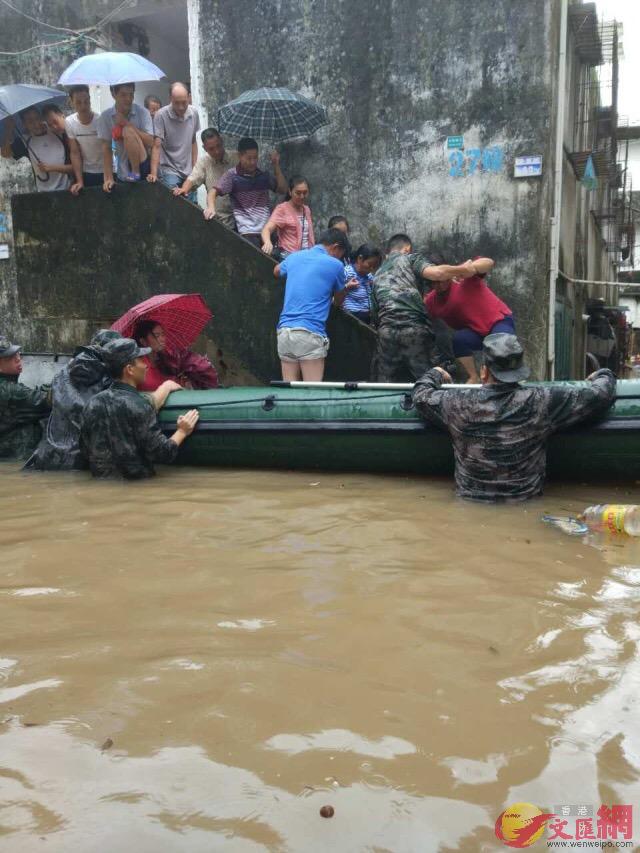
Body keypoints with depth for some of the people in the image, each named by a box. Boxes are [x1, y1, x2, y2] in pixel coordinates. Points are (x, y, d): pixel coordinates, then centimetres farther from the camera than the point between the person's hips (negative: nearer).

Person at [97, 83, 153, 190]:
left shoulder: (142, 112, -5)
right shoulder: (105, 117, -2)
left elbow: (150, 142, -13)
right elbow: (106, 148, -4)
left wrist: (127, 124, -19)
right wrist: (108, 178, -12)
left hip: (143, 168, -3)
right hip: (123, 175, 3)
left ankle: (137, 174, -11)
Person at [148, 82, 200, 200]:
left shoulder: (194, 114, 3)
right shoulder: (161, 115, -13)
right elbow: (157, 146, -15)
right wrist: (153, 173, -24)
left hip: (188, 172, 5)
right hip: (169, 171, -5)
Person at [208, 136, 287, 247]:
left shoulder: (264, 175, 15)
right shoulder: (232, 175, 1)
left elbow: (283, 189, 14)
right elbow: (213, 192, -4)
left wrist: (276, 166, 5)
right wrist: (211, 207, -25)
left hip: (269, 230, 5)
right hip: (248, 233, -5)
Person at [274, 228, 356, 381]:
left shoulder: (294, 257, 15)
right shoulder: (335, 265, 0)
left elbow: (276, 272, 39)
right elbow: (338, 301, 15)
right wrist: (345, 287, 37)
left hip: (284, 332, 6)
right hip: (309, 334, -6)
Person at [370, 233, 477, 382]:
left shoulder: (377, 276, 30)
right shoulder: (411, 258, 14)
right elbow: (435, 272, -6)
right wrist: (463, 270, 6)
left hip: (386, 332, 5)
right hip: (415, 329, -5)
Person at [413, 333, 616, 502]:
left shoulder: (460, 404, -11)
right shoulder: (541, 402, -14)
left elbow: (421, 395, 9)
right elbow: (600, 395, -4)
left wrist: (435, 374, 31)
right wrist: (603, 376, 20)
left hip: (469, 501, 0)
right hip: (525, 503, 0)